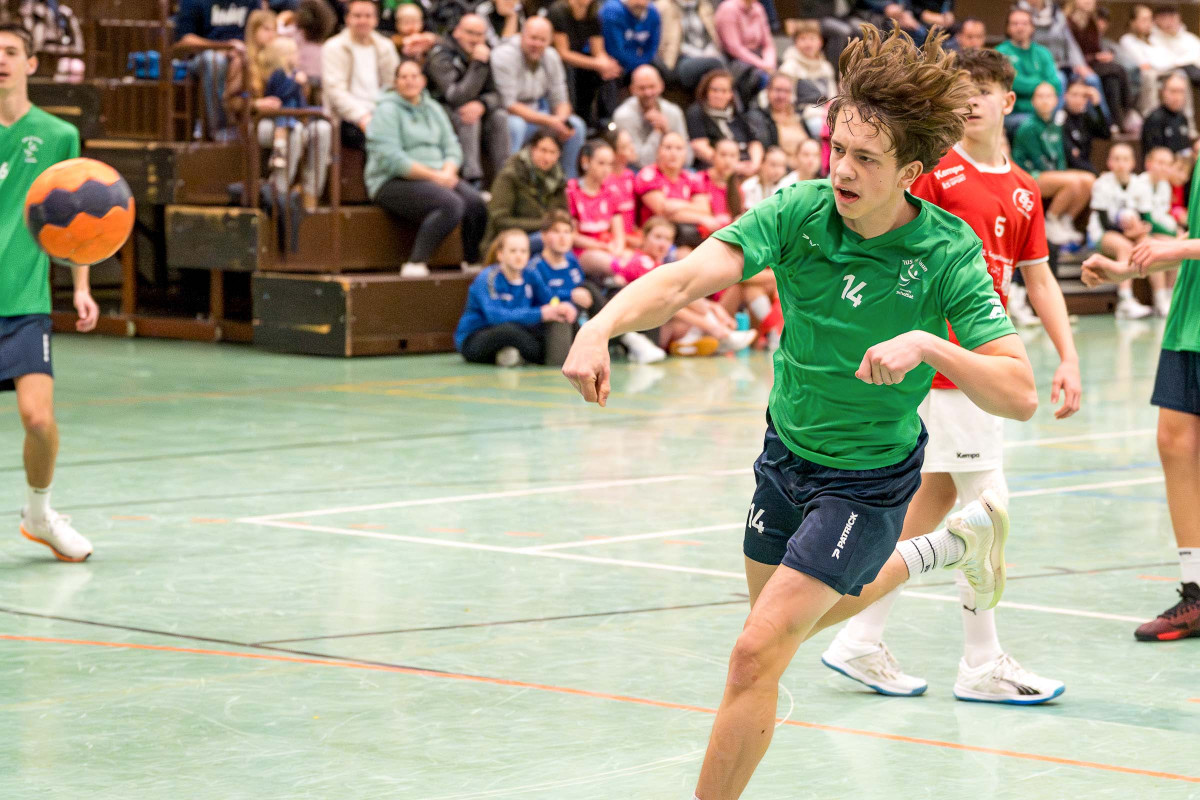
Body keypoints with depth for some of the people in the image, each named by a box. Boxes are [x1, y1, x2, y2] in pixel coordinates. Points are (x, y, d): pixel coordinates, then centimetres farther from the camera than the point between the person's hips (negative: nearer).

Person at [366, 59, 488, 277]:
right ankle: (415, 264, -30)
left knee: (476, 204, -20)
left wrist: (448, 172, -11)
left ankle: (473, 262, -6)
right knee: (451, 204, -33)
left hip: (437, 176, 7)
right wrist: (434, 176, -18)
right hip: (393, 182, -7)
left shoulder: (433, 109, 18)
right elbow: (391, 159, -15)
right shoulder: (387, 111, -4)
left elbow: (452, 146, 12)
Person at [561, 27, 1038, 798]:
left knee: (759, 652, -14)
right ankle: (956, 540, 51)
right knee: (790, 612, 29)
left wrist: (928, 344, -43)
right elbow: (689, 276, -31)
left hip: (867, 478, -5)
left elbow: (1021, 394, -28)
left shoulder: (948, 255, -24)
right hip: (788, 450, 5)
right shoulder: (799, 210, -18)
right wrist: (602, 326, -49)